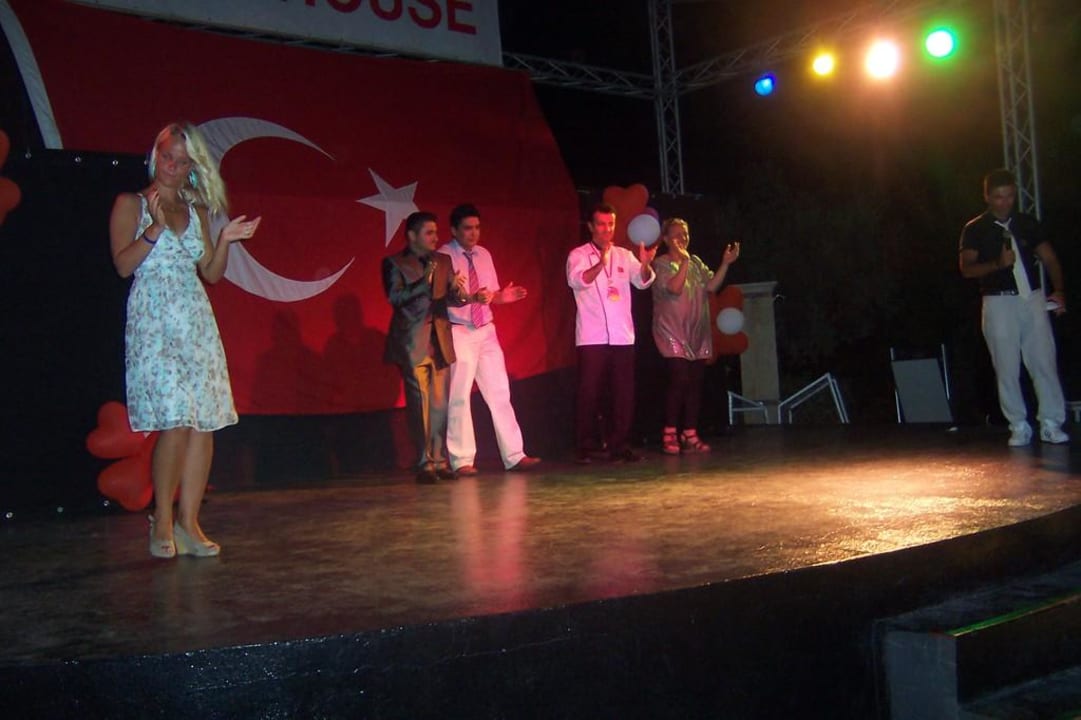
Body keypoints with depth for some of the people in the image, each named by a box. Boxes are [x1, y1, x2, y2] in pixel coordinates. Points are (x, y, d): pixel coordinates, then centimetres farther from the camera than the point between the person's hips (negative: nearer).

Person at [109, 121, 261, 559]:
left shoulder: (197, 210, 18)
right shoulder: (131, 204, 6)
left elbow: (211, 273, 15)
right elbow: (123, 264, -6)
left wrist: (225, 241, -1)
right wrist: (156, 228, -15)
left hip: (196, 321, 5)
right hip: (153, 320, -5)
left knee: (205, 422, -3)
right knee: (175, 422, -15)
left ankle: (188, 522, 5)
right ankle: (162, 522, 0)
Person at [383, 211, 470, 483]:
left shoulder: (443, 261, 15)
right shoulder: (394, 263, 1)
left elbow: (451, 297, 10)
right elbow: (395, 297, -11)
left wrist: (459, 293, -13)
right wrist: (424, 281, -22)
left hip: (439, 339, 5)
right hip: (412, 341, -4)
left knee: (440, 403, 4)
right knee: (420, 403, -6)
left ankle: (439, 461, 9)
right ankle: (425, 464, -2)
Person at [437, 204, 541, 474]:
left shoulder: (484, 255, 12)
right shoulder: (443, 257, -7)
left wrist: (503, 296, -6)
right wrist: (471, 298, -31)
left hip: (486, 331, 6)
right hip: (458, 333, -6)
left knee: (499, 392, 5)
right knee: (459, 397, -3)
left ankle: (514, 456, 10)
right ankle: (462, 460, 6)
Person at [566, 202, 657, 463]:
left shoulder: (625, 255, 12)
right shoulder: (578, 255, 3)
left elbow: (642, 281, -2)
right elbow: (576, 281, -17)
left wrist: (645, 264, -25)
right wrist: (600, 264, -35)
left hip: (622, 336, 4)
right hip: (592, 338, -3)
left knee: (624, 393, 3)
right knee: (590, 393, -4)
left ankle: (619, 446, 11)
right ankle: (583, 448, 2)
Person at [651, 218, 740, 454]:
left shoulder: (696, 262, 15)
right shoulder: (661, 264, -2)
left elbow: (712, 286, 4)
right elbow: (674, 287, -18)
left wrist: (725, 264, -5)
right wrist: (684, 261, -21)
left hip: (697, 333, 6)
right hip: (673, 332, -6)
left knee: (695, 383, 3)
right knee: (679, 380, -15)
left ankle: (690, 435, 7)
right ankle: (669, 435, -6)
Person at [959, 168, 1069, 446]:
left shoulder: (1028, 223, 11)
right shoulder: (974, 229, 3)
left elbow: (1049, 258, 10)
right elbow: (966, 268, -5)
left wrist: (1059, 290, -4)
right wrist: (998, 263, -21)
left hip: (1033, 298, 2)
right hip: (999, 303, -2)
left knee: (1044, 362, -3)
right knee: (1007, 368, -1)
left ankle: (1051, 423, 5)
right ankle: (1019, 427, 9)